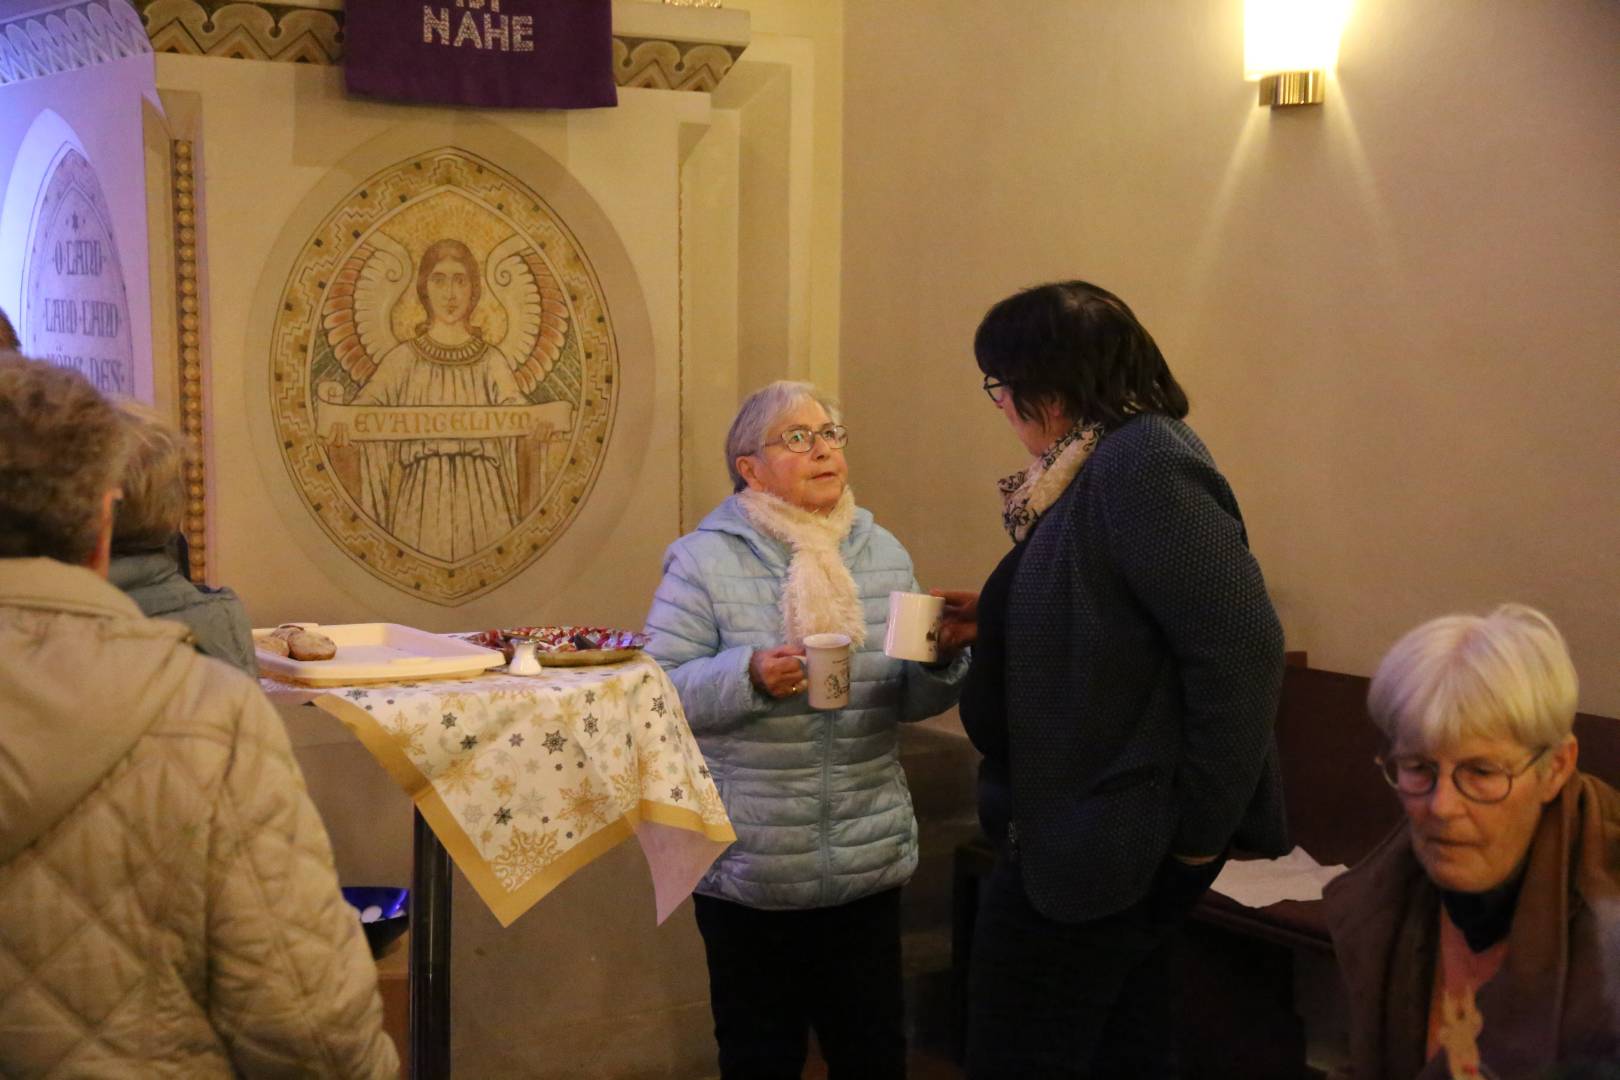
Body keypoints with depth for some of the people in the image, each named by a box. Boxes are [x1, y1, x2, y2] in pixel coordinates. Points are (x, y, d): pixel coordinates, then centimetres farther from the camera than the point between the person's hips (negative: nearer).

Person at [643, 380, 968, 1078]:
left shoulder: (883, 553, 7)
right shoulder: (704, 559, -6)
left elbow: (910, 700, 9)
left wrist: (943, 659, -12)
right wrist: (750, 677, -25)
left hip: (869, 860, 4)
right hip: (748, 866, -3)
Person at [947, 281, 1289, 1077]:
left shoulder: (1143, 467, -20)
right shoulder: (1107, 464, 11)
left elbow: (1239, 652, -25)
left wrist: (1200, 829, -20)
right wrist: (994, 623, 9)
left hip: (1095, 850, -10)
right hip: (1079, 833, 10)